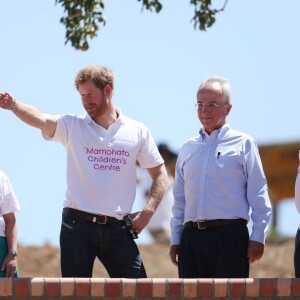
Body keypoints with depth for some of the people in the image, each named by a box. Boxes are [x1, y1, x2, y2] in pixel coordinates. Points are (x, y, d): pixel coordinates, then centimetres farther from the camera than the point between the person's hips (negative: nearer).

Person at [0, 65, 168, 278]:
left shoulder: (138, 131, 8)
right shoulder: (73, 126, 5)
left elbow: (160, 175, 13)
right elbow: (40, 120, -15)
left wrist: (147, 212, -2)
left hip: (118, 229, 1)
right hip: (77, 227, -1)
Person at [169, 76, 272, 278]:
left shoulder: (243, 144, 4)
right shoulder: (188, 149, 17)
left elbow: (258, 195, 1)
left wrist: (257, 237, -6)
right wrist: (175, 239, 15)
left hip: (229, 237, -4)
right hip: (191, 237, 4)